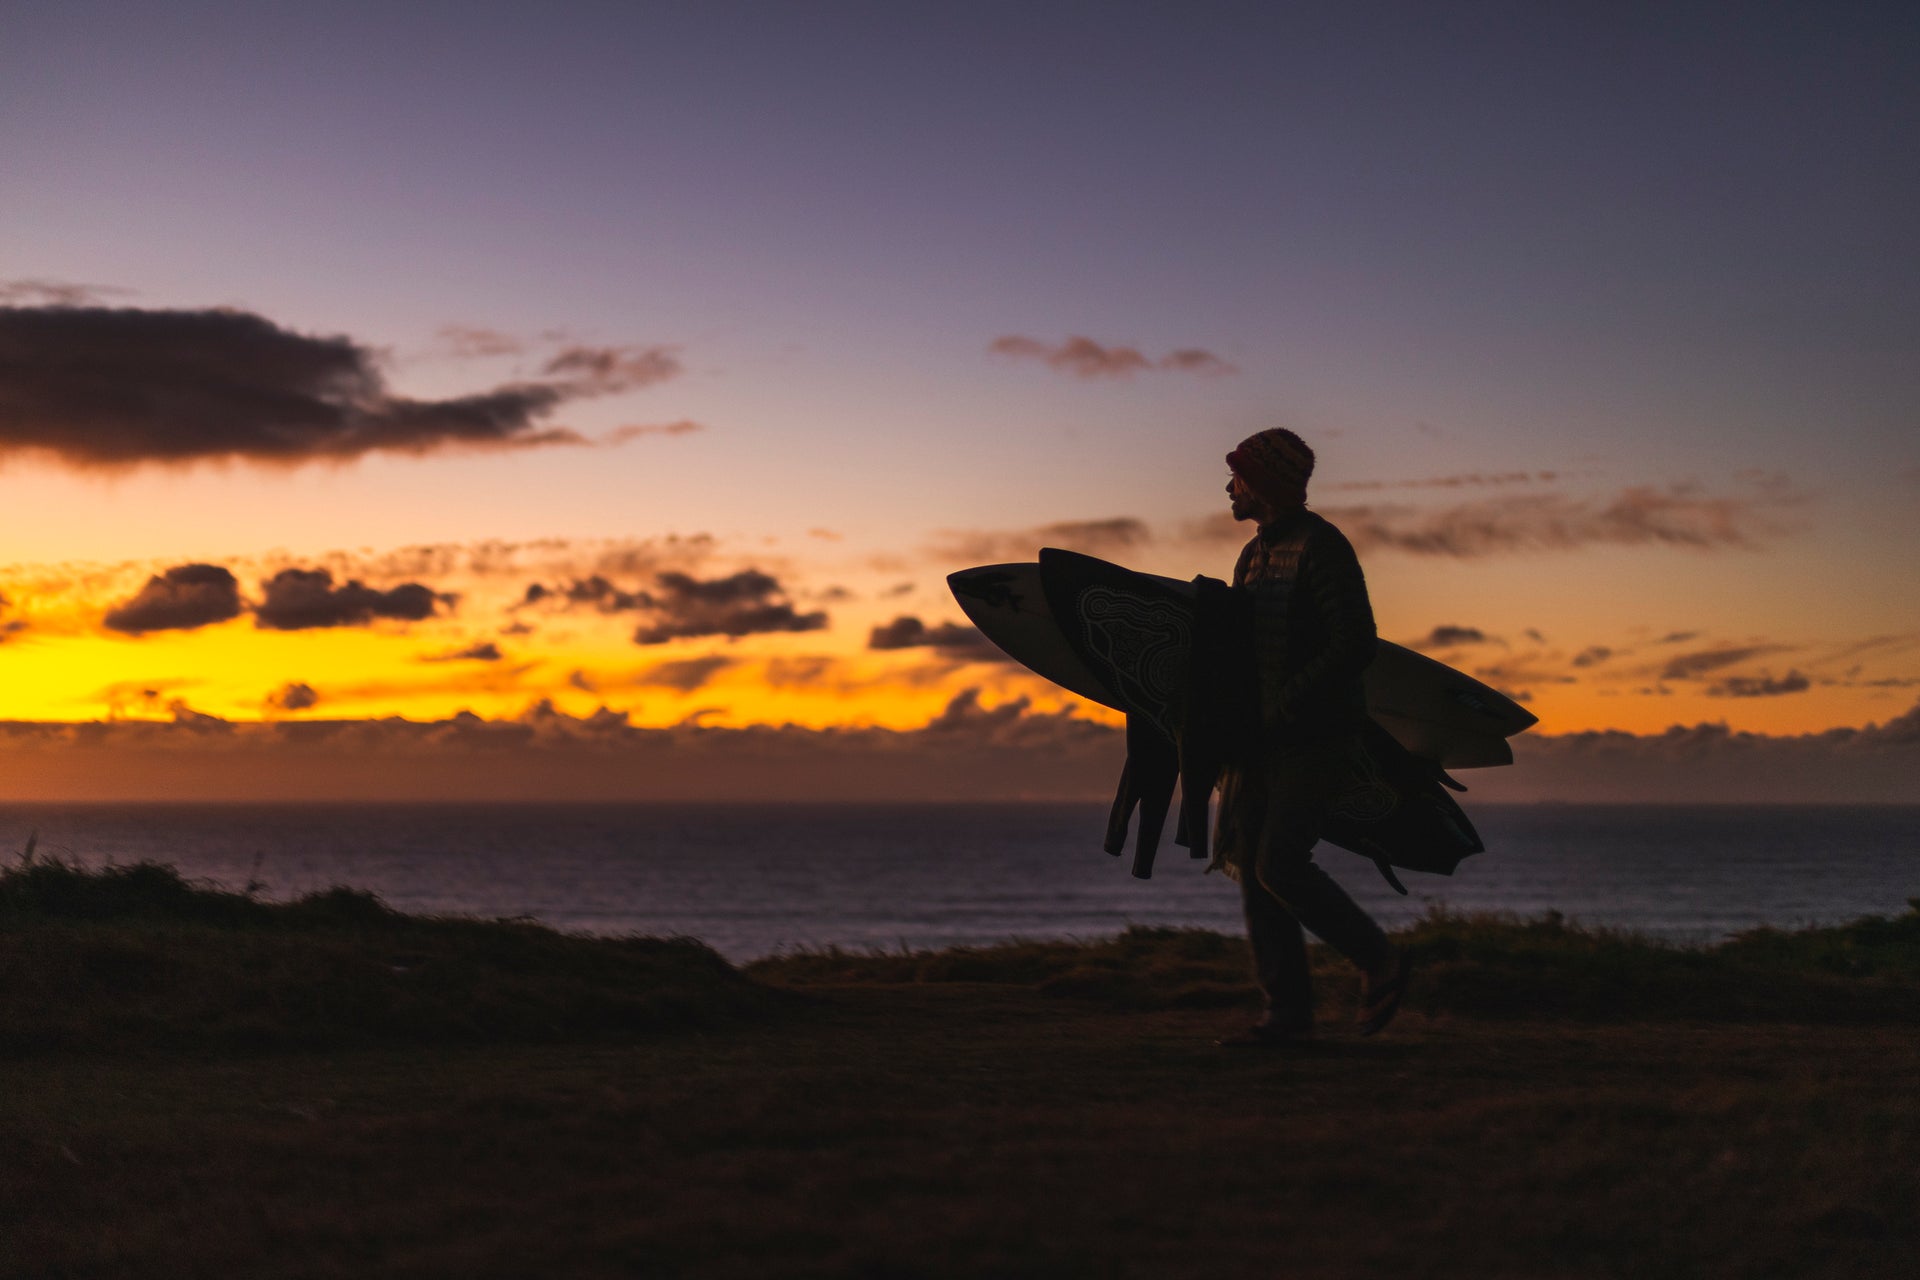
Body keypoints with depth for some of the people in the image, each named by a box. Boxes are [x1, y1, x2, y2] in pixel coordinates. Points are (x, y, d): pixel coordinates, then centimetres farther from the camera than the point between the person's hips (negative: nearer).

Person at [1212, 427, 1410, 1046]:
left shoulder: (1323, 549, -12)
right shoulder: (1254, 555, 16)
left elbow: (1355, 645, -20)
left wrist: (1285, 706, -21)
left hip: (1317, 733, -9)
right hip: (1266, 738, 9)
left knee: (1281, 865, -15)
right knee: (1251, 862, 2)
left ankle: (1379, 959, 5)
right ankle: (1287, 1008, 7)